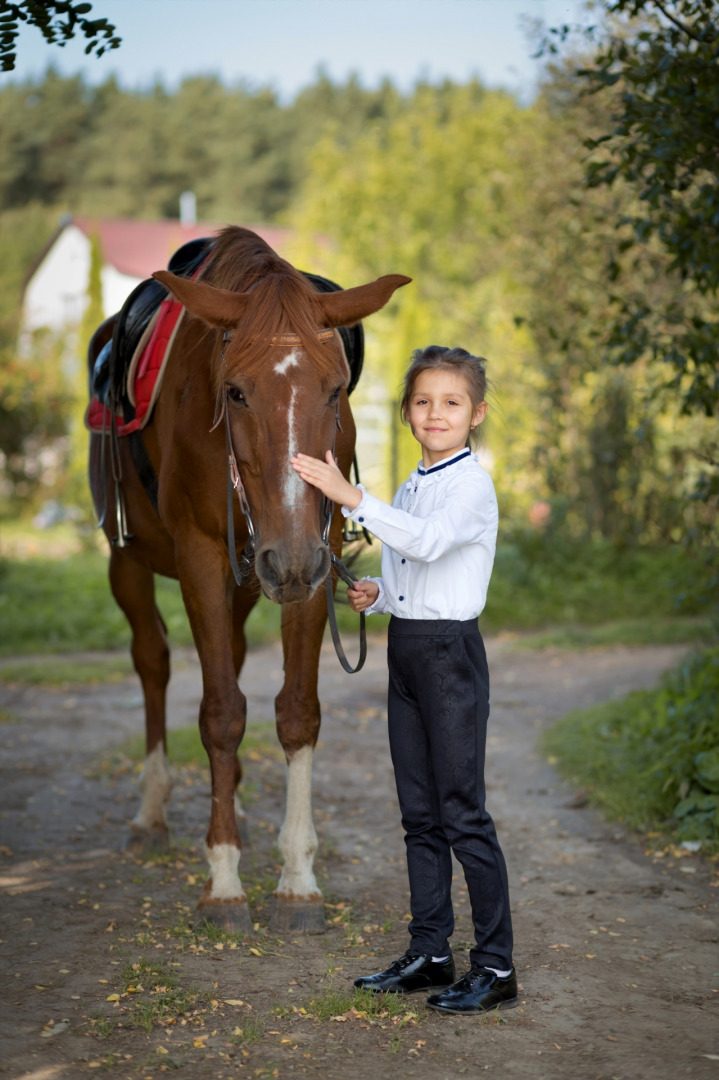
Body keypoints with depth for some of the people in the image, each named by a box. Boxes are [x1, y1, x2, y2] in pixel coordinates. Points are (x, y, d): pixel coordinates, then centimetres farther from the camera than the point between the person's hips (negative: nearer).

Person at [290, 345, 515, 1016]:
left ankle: (495, 966, 1)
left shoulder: (473, 485, -12)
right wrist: (374, 594, 4)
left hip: (452, 653, -8)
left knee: (463, 813, -6)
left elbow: (428, 540, -32)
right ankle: (429, 953, 20)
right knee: (420, 814, 12)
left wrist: (350, 496, -36)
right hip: (404, 652, 8)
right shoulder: (409, 491, 14)